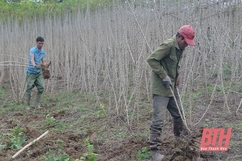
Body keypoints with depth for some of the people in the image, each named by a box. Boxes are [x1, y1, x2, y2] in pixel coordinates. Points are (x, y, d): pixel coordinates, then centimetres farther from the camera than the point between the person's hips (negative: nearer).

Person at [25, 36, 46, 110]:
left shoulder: (43, 52, 7)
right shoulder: (32, 50, -14)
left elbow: (43, 62, 10)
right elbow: (32, 59, -33)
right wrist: (35, 65, -53)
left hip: (38, 72, 6)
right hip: (31, 72, -5)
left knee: (41, 88, -3)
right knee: (29, 88, -4)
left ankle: (37, 104, 9)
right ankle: (28, 105, 7)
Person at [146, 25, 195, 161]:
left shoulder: (180, 47, 9)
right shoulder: (168, 45, -19)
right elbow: (151, 59, -21)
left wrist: (178, 74, 7)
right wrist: (164, 76, -21)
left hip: (171, 87, 9)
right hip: (161, 88, -9)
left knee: (178, 114, 19)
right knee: (159, 119, -9)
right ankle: (154, 150, -1)